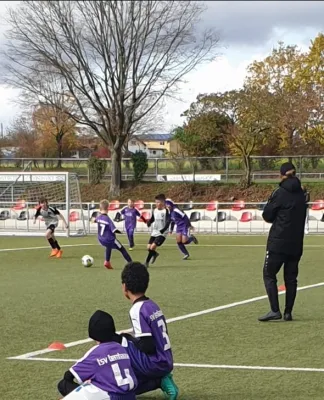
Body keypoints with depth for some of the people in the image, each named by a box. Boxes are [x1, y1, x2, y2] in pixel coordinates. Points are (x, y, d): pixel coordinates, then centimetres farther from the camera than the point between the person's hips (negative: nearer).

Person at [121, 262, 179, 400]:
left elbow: (147, 346, -21)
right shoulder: (153, 305, 10)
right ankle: (160, 381, 8)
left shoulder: (137, 310, -17)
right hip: (166, 363, 9)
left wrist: (128, 338, -5)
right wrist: (131, 339, 15)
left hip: (155, 364, -9)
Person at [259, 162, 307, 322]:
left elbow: (267, 216, -6)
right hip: (296, 243, 6)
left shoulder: (280, 193, -10)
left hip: (278, 242, -6)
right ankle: (288, 312, 9)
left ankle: (275, 310, -11)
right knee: (291, 277, 10)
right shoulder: (300, 194, 9)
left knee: (269, 274, -1)